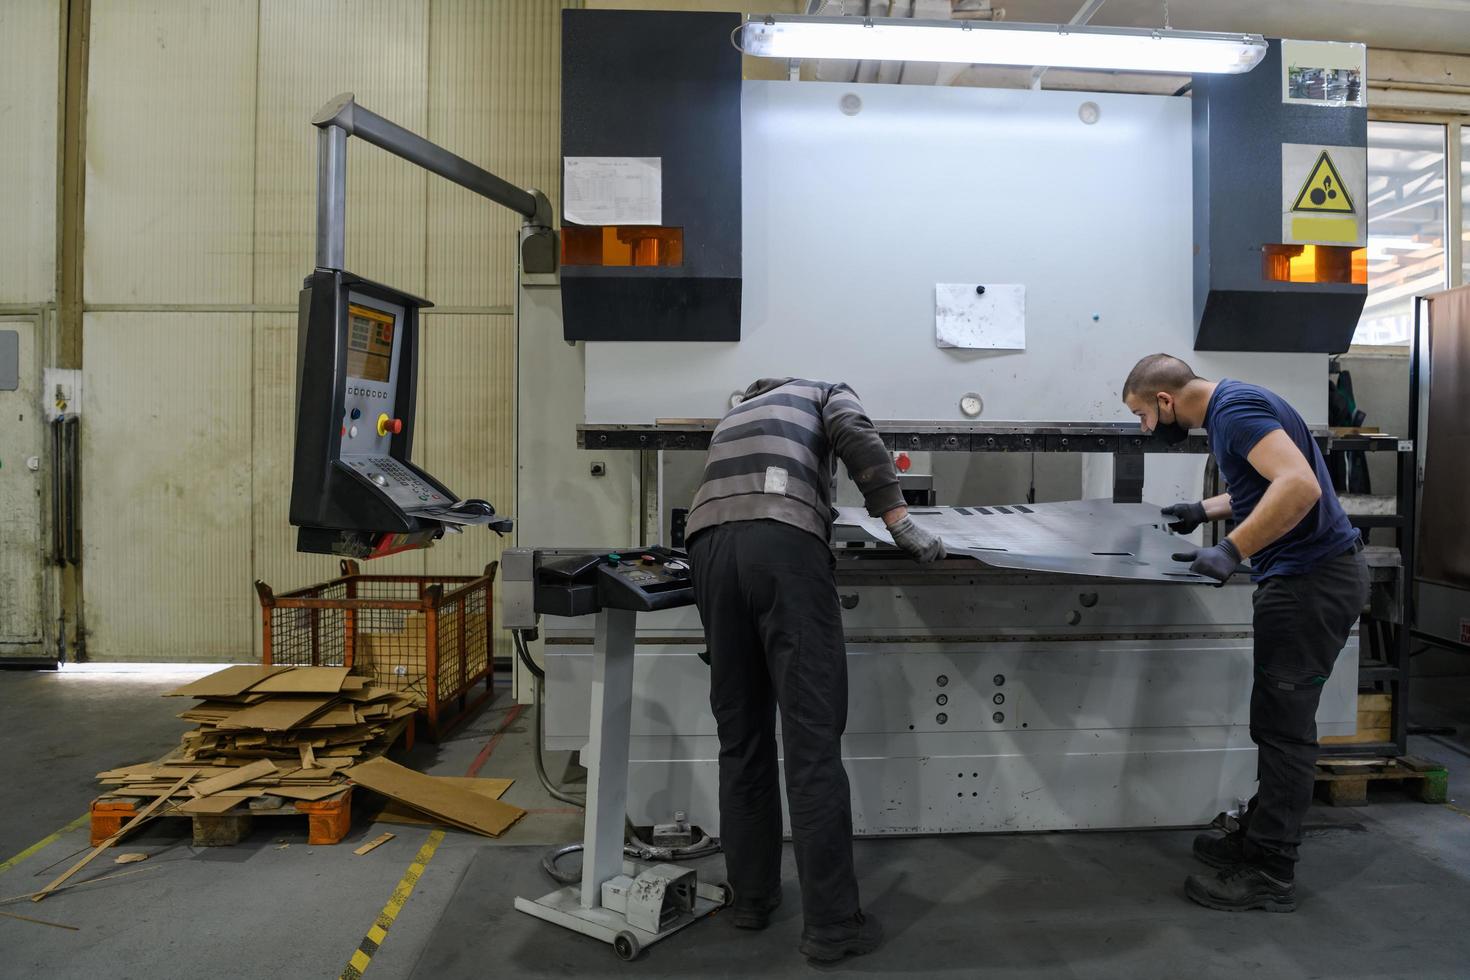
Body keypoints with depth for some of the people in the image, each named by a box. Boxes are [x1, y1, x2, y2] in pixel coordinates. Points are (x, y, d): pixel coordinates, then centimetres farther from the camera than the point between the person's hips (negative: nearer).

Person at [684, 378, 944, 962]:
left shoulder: (735, 415, 41)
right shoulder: (827, 394, 26)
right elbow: (857, 437, 3)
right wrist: (899, 523, 1)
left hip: (709, 545, 5)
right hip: (783, 542, -5)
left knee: (741, 733, 13)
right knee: (812, 735, -3)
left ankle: (752, 897, 23)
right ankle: (831, 925, 2)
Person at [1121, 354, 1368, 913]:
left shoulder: (1236, 408, -17)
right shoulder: (1228, 409, 14)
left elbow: (1300, 485, -31)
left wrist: (1231, 551, -32)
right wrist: (1205, 510, 30)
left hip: (1314, 581, -10)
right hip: (1307, 575, 10)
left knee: (1284, 726, -4)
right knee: (1279, 722, 15)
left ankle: (1270, 876, 6)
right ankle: (1258, 840, 27)